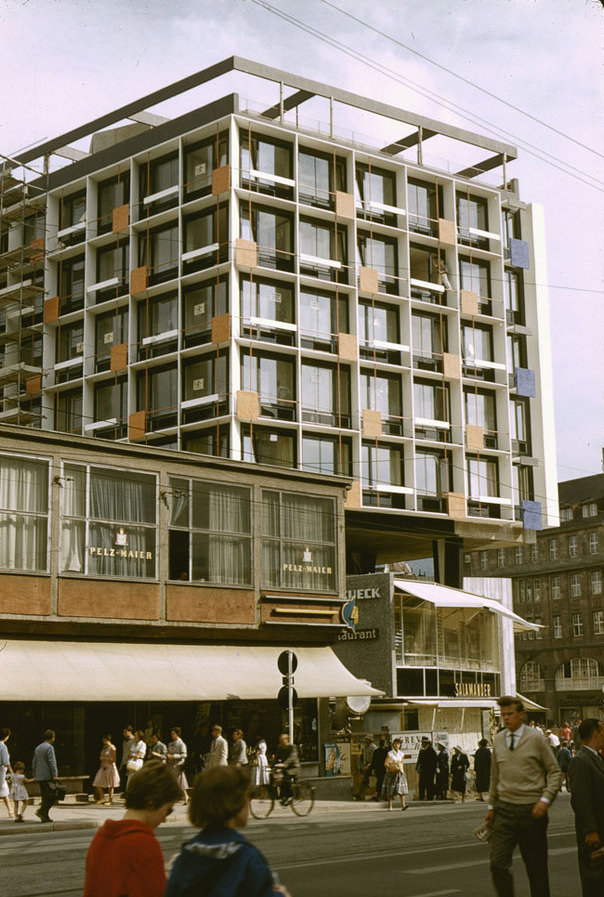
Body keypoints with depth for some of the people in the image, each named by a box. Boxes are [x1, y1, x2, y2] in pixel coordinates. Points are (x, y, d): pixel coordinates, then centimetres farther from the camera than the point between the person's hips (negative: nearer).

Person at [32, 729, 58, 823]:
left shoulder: (38, 748, 17)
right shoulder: (49, 747, -9)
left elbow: (34, 763, 19)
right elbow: (51, 762, -16)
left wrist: (35, 775, 23)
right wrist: (54, 775, -15)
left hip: (39, 777, 9)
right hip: (48, 776, -9)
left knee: (45, 796, 10)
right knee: (52, 796, -8)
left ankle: (45, 816, 7)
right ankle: (41, 810, -21)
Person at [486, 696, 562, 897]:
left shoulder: (536, 738, -3)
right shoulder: (498, 740, 8)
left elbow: (554, 772, -1)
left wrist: (545, 800, -13)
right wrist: (491, 806, 17)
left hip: (531, 810, -3)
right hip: (504, 809, 3)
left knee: (536, 866, 6)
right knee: (498, 863, -9)